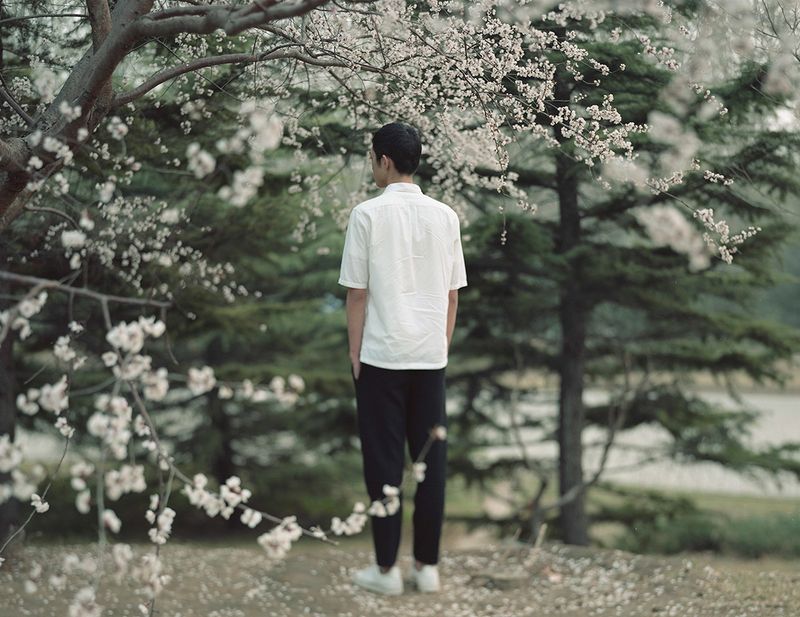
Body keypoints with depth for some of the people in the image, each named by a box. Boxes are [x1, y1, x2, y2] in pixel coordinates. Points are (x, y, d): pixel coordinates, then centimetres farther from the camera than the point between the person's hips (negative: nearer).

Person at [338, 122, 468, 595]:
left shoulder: (369, 214, -8)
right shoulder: (445, 216, 4)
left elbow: (357, 293, -6)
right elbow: (453, 294, 7)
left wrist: (354, 354, 2)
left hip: (382, 356, -3)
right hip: (431, 358, 4)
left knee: (384, 462, 3)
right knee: (432, 459, 9)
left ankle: (387, 569, 7)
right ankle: (428, 566, 13)